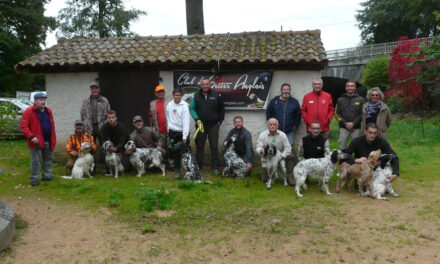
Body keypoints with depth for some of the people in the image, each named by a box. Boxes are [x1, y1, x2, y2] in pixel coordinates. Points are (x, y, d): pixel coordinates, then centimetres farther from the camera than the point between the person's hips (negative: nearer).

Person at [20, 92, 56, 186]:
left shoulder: (48, 111, 9)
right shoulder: (29, 111, -9)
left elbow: (52, 125, 15)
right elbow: (23, 126, -13)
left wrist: (53, 139, 10)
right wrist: (31, 137, -22)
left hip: (48, 141, 6)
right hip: (36, 141, -6)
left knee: (48, 159, 15)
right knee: (35, 161, 2)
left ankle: (47, 175, 28)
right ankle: (34, 178, 12)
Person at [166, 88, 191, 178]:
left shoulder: (184, 106, -13)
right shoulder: (169, 105, 0)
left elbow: (186, 121, -18)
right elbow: (168, 117, 9)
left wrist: (185, 135, -24)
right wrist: (168, 128, 5)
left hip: (182, 131, -3)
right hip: (173, 131, 3)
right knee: (175, 151, 7)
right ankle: (177, 169, 17)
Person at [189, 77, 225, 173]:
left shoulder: (216, 95, 0)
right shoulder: (196, 96, 2)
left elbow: (221, 108, 7)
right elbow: (191, 109, 2)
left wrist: (220, 120, 2)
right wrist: (197, 119, -10)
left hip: (213, 125, -1)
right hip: (201, 124, 1)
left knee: (214, 146, 0)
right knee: (199, 145, 7)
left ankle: (215, 167, 6)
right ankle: (198, 166, 16)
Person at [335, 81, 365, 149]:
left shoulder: (361, 100, 7)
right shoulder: (340, 100, 12)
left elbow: (363, 114, 0)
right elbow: (336, 113, 7)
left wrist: (353, 123, -10)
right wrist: (345, 123, -6)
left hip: (356, 128, -1)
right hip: (343, 128, 1)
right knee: (342, 147, -1)